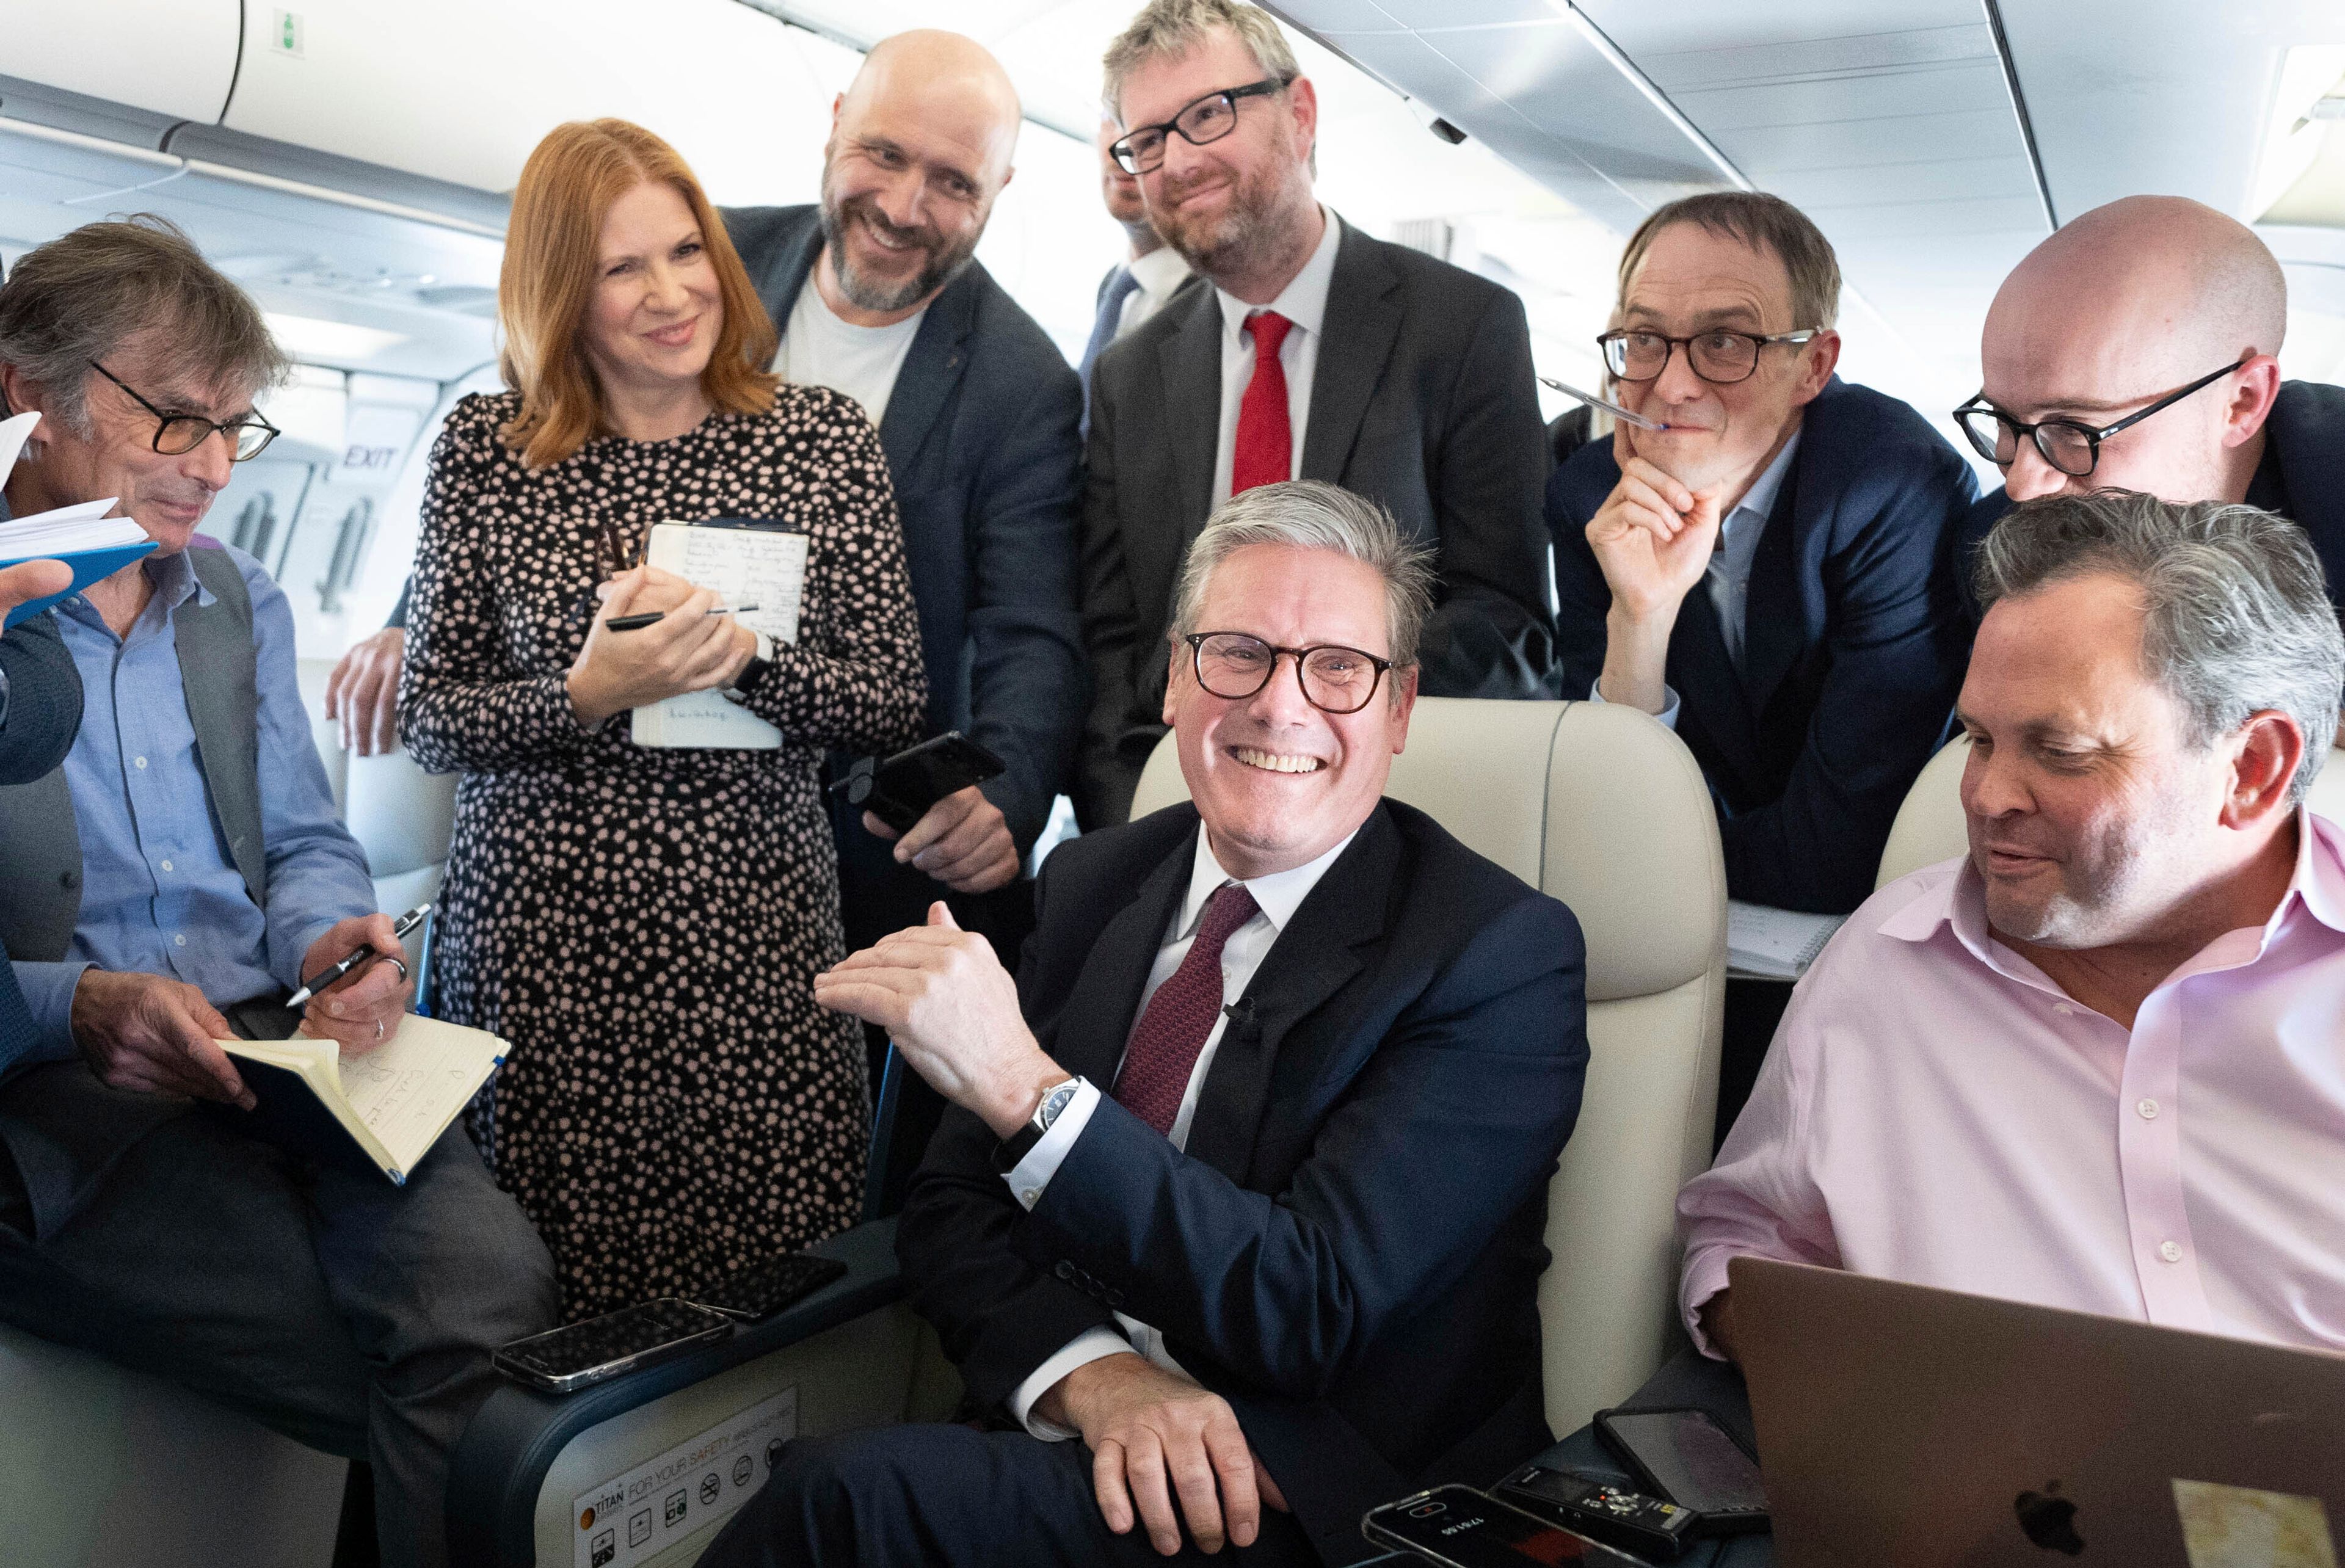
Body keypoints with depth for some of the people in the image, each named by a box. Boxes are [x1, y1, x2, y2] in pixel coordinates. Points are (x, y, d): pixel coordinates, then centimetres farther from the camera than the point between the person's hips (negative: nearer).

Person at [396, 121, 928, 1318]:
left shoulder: (824, 439, 4)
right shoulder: (483, 450, 3)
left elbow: (893, 707, 1)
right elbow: (428, 720, 3)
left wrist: (744, 656, -15)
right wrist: (587, 694, -14)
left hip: (756, 937, 1)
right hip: (536, 939, 0)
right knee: (556, 1307, 5)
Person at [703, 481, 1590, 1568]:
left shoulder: (1505, 958, -10)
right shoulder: (1092, 885, 7)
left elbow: (1315, 1307, -18)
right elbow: (950, 1205, 5)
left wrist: (1025, 1087, -27)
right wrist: (1093, 1373, -16)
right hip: (1060, 1442, 5)